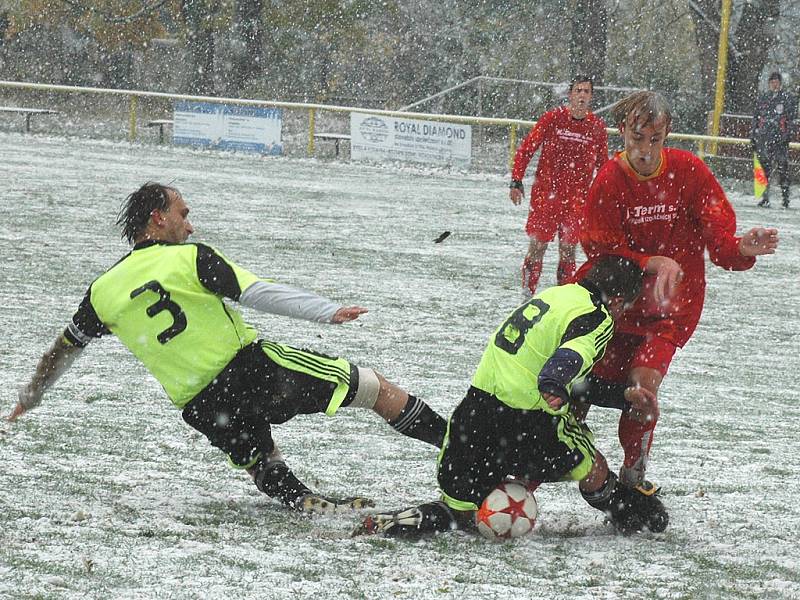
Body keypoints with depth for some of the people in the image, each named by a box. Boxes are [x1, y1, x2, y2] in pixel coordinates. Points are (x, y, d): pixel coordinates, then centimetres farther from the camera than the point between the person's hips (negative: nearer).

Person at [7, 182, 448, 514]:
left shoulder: (102, 292, 8)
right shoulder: (190, 258, -6)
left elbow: (62, 351, 20)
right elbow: (259, 293, -14)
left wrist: (26, 403, 34)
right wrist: (329, 312, -13)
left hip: (202, 409, 5)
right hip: (253, 368, -5)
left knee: (264, 468, 27)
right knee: (374, 387, 2)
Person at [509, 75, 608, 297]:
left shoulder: (597, 127, 3)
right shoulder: (553, 118, -4)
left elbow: (602, 163, 14)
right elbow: (526, 149, 0)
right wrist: (516, 181, -7)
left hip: (577, 197, 1)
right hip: (546, 191, -1)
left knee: (568, 248, 1)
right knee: (537, 244, 0)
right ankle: (528, 292, 8)